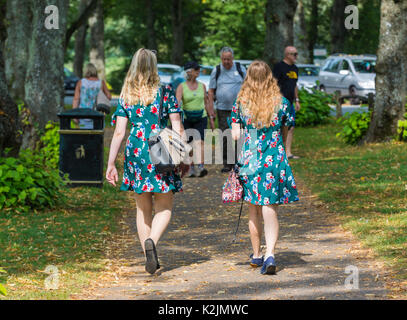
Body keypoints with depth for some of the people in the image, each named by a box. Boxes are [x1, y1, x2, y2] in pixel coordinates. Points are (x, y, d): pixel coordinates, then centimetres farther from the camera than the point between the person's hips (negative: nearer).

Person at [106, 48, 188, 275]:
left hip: (135, 153, 2)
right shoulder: (165, 92, -1)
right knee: (164, 208, 5)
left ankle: (150, 258, 14)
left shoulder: (126, 96, 4)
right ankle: (152, 240, -23)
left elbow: (119, 133, 1)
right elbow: (178, 129, -2)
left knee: (143, 208, 13)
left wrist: (111, 164, 4)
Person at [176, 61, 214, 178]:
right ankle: (191, 169, 22)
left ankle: (201, 168, -27)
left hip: (201, 118, 1)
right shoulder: (181, 87, -5)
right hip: (186, 119, -1)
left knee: (199, 142, -16)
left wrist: (211, 119, 15)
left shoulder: (202, 86, 6)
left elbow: (206, 103, 14)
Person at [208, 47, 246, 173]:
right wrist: (211, 107, 2)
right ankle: (227, 163, 6)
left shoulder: (240, 69, 5)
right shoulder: (216, 71, 6)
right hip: (223, 109, 1)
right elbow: (211, 90, 9)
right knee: (225, 138, -1)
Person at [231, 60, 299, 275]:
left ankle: (257, 255, 25)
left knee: (254, 210, 15)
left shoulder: (240, 104, -2)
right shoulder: (281, 103, -3)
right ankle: (270, 254, -16)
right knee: (270, 210, 1)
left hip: (249, 159, 1)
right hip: (274, 160, -1)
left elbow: (235, 135, -1)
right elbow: (289, 128, 7)